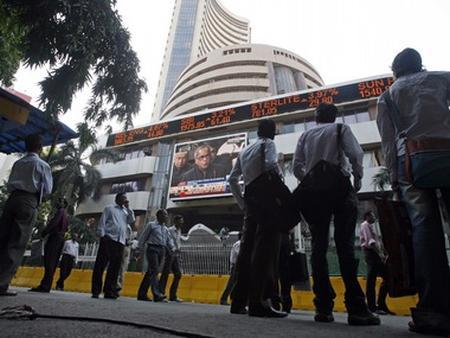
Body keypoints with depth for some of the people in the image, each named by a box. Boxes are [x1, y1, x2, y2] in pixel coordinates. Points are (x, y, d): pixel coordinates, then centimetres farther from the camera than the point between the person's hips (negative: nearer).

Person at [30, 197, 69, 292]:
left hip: (55, 237, -9)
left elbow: (53, 223, -14)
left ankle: (44, 286, -19)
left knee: (49, 263, -14)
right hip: (60, 238, 9)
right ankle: (45, 286, 4)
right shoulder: (66, 215, 26)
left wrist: (44, 233, -7)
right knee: (52, 264, 5)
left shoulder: (60, 211, -2)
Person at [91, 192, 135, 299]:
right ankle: (96, 291, 3)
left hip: (121, 242, 4)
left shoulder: (126, 211, 24)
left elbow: (132, 220, 8)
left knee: (115, 267, 3)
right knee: (100, 265, -3)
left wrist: (128, 207, 8)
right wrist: (102, 235, -9)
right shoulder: (109, 208, 11)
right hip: (109, 239, -4)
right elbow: (102, 222, 3)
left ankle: (109, 291, 8)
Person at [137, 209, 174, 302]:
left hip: (161, 250, 6)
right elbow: (143, 237, 3)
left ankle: (142, 294, 15)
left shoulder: (166, 229, 18)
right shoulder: (151, 225, 3)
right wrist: (141, 250, 0)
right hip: (152, 249, -6)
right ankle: (157, 295, -20)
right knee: (154, 271, -15)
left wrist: (173, 248, -5)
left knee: (150, 272, 8)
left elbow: (169, 240, 13)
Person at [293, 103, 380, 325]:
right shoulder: (341, 129, 10)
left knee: (318, 247, 2)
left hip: (314, 190, 2)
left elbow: (297, 166, 5)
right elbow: (355, 154, -5)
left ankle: (323, 307, 1)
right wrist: (358, 177, 9)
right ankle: (356, 309, -11)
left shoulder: (306, 135, 16)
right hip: (339, 186, -2)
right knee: (345, 245, -7)